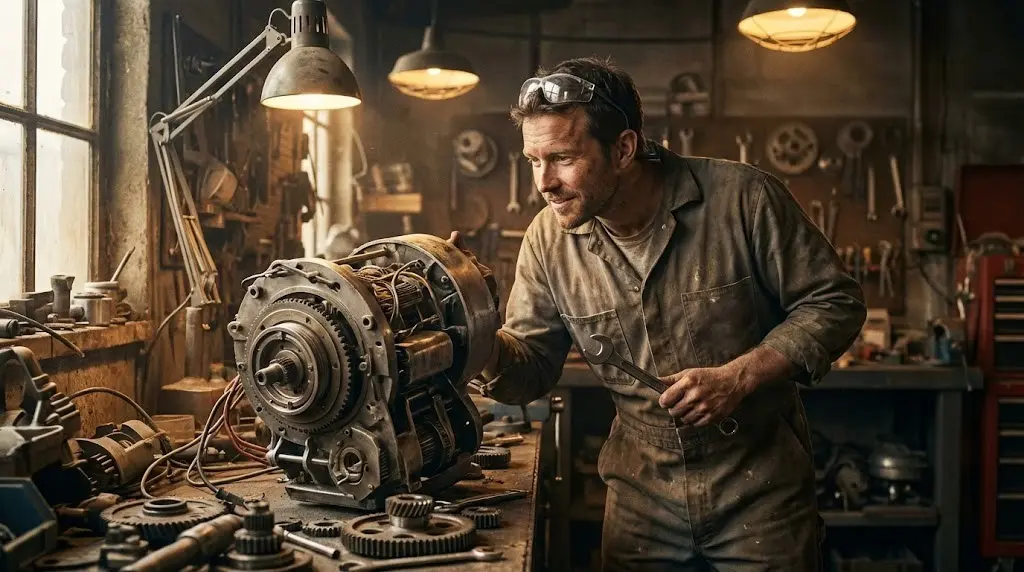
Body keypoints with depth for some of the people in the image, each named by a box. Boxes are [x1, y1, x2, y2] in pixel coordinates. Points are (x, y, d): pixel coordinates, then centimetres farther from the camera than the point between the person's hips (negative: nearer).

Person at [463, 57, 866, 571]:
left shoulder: (742, 198, -17)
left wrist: (739, 376, -21)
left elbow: (835, 302, -9)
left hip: (760, 491, -2)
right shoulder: (548, 240, -7)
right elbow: (530, 368, -2)